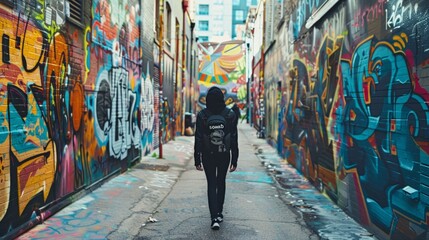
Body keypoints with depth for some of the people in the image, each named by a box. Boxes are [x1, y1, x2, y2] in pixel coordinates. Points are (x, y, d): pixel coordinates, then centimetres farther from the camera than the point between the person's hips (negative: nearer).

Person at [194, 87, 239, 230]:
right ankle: (219, 213, 30)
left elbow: (198, 139, -7)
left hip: (208, 155, -1)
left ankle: (214, 218, -3)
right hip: (224, 155, 2)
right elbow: (234, 139, -5)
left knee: (211, 184, 6)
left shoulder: (202, 115, -9)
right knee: (221, 182, 20)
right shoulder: (230, 114, -6)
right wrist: (234, 160, 2)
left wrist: (197, 160, 0)